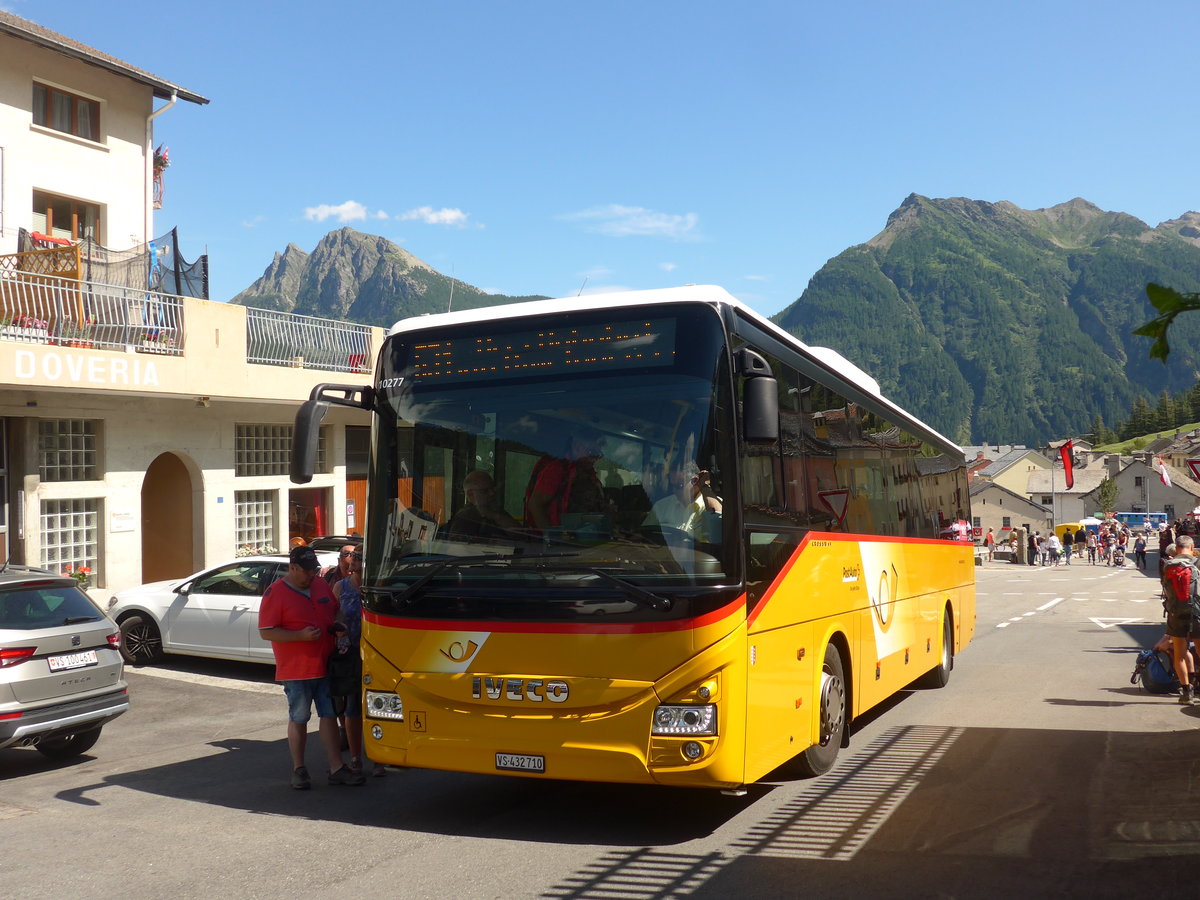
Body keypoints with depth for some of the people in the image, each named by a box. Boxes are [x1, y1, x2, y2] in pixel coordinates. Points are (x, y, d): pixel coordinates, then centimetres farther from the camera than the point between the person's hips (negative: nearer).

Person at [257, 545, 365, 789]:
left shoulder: (321, 585, 9)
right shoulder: (275, 593, -10)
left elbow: (335, 611, 23)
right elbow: (266, 632, -14)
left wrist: (338, 625, 0)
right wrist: (301, 635, -23)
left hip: (325, 666, 5)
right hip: (296, 669, -5)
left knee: (329, 716, 7)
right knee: (298, 719, 5)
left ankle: (336, 769, 12)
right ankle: (299, 769, 18)